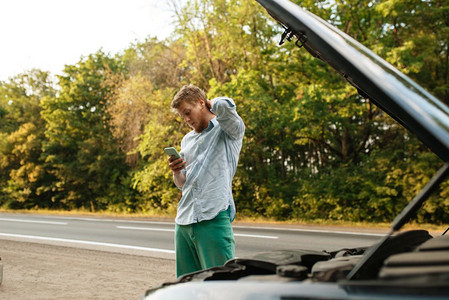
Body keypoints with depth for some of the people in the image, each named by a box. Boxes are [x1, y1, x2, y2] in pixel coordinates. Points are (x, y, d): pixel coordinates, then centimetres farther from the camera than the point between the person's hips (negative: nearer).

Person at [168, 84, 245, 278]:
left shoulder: (228, 129, 3)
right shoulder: (187, 140, 23)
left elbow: (225, 106, -21)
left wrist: (213, 104, 2)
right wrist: (176, 171, 4)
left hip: (214, 219, -7)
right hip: (183, 221, 7)